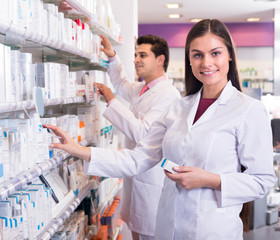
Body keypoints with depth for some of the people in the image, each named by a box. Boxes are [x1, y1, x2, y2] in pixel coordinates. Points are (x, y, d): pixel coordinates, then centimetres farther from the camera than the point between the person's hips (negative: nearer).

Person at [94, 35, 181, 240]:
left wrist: (111, 101, -22)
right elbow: (122, 84, 36)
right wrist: (113, 57, 22)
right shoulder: (141, 89, 11)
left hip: (152, 181, -9)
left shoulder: (168, 94, -20)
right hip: (135, 175, 10)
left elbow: (142, 133, -29)